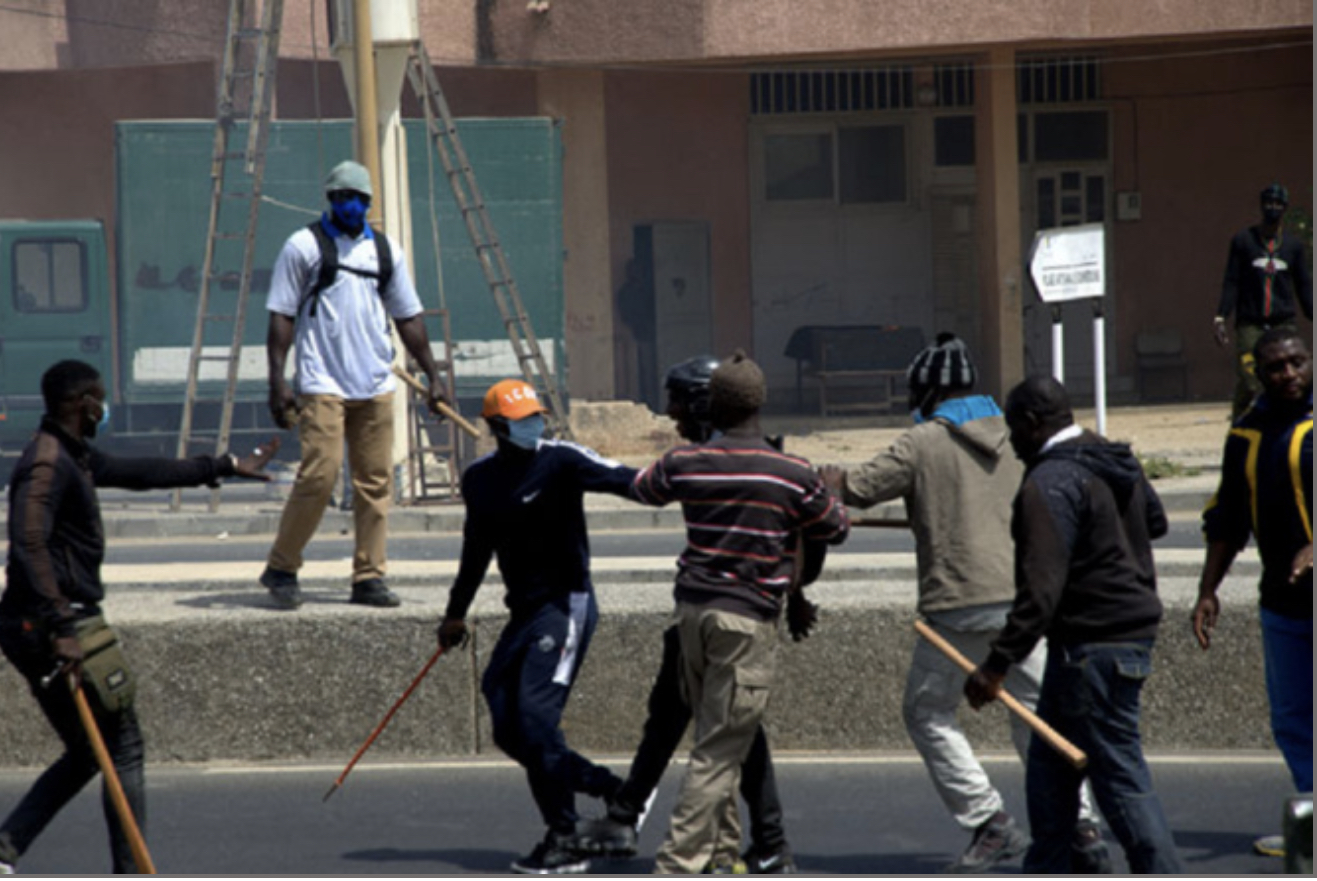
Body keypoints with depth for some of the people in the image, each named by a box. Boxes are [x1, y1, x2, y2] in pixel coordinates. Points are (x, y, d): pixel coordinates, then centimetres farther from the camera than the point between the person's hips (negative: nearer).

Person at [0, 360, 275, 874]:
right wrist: (61, 628, -32)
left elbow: (139, 473, 28)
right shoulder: (48, 463, -15)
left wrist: (223, 467, 35)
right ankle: (131, 876, 1)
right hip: (48, 624, -10)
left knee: (85, 754, 15)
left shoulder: (72, 457, 17)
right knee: (124, 751, -1)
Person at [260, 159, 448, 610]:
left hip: (376, 386, 5)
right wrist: (277, 379, -9)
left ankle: (369, 576, 8)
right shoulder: (304, 246, 1)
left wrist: (432, 374, 15)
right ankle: (280, 568, 2)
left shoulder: (385, 250, 14)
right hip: (322, 384, -5)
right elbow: (281, 316, -1)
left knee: (376, 481, 2)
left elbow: (408, 317, 20)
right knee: (319, 475, -12)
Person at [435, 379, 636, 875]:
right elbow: (477, 548, 24)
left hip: (566, 605, -8)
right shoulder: (480, 479, 11)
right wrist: (457, 612, 32)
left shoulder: (560, 461, -9)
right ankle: (609, 789, 17)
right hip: (524, 611, 8)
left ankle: (564, 843, -10)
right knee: (509, 730, 3)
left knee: (536, 717, -17)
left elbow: (622, 480, -23)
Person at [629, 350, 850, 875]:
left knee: (714, 738, 20)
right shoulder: (793, 476, -9)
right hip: (749, 618, -5)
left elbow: (643, 488, 23)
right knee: (720, 751, -5)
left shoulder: (683, 463, 1)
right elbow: (836, 530, 7)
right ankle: (678, 864, -13)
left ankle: (719, 845, 28)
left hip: (693, 609, 5)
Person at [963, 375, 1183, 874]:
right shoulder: (1119, 466, 11)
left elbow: (1041, 588, -26)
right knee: (1049, 765, 19)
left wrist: (998, 664, -26)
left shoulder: (1049, 484, -18)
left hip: (1091, 645, -10)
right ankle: (1045, 875, 26)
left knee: (1119, 774, -8)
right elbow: (1155, 522, 31)